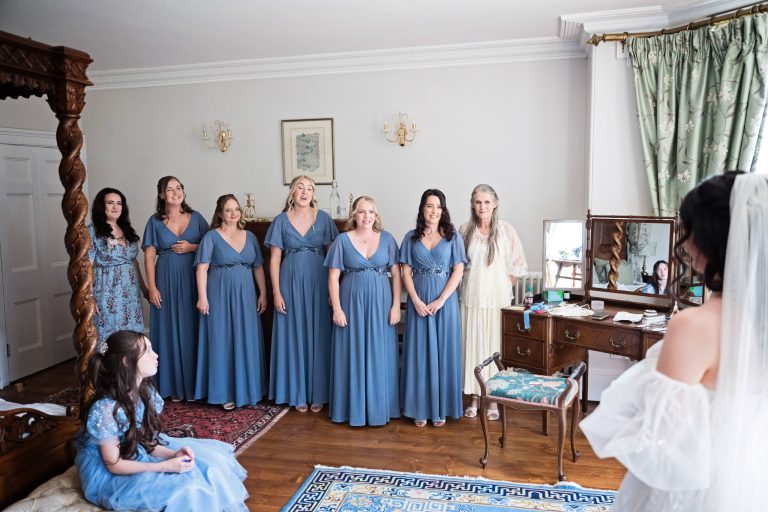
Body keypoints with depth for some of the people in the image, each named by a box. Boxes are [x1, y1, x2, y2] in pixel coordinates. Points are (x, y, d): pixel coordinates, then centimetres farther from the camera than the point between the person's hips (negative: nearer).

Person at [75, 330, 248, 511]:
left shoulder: (145, 391, -7)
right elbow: (114, 465, -21)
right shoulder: (105, 409, -29)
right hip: (107, 475, -7)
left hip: (138, 456, 7)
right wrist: (165, 466, -26)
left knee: (208, 459, -3)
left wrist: (172, 454, -15)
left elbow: (147, 439, 2)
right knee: (185, 489, -22)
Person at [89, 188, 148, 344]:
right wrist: (89, 298, -17)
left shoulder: (127, 231, 11)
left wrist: (144, 288, 15)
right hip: (107, 294, -5)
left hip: (130, 293, 5)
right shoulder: (92, 232, -6)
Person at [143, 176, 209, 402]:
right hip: (166, 281, 0)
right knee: (169, 331, 3)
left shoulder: (196, 218, 6)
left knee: (191, 331, 2)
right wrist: (152, 288, -5)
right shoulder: (155, 221, 4)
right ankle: (174, 386, 14)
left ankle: (193, 384, 14)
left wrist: (192, 247, -11)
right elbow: (149, 257, 1)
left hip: (192, 281, 0)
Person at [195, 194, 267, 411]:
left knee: (246, 341, 7)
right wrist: (202, 297, -14)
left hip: (245, 295, 4)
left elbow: (258, 267, 10)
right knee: (222, 342, 1)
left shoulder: (249, 236, 10)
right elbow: (202, 268, -7)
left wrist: (263, 294, 4)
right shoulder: (211, 236, -2)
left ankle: (246, 388, 20)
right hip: (220, 295, -4)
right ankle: (225, 392, 10)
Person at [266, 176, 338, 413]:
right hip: (291, 284, 0)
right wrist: (276, 292, -5)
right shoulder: (281, 220, 2)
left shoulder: (323, 218, 2)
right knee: (294, 337, 6)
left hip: (318, 283, 0)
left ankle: (317, 393, 17)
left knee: (317, 336, 4)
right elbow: (275, 259, 2)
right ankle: (298, 393, 18)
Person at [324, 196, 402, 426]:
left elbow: (396, 273, 2)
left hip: (380, 303, 1)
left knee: (379, 355, 7)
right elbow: (333, 277, -2)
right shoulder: (342, 240, -1)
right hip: (352, 303, -1)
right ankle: (354, 408, 19)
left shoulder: (387, 238, 2)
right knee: (353, 355, 6)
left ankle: (380, 407, 21)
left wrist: (396, 305, -5)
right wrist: (337, 308, -8)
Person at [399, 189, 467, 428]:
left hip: (445, 300, -1)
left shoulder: (453, 236, 2)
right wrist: (417, 301, -10)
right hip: (418, 301, 1)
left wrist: (440, 301, -12)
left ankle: (441, 408, 17)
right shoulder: (411, 237, 5)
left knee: (443, 352, 4)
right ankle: (420, 408, 16)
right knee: (419, 352, 5)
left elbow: (458, 272, -3)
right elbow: (406, 272, 2)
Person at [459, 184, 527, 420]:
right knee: (472, 345, 6)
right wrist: (471, 284, 7)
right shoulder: (464, 230, 2)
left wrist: (502, 287, 0)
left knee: (494, 347, 3)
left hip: (497, 299, -2)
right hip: (471, 298, 2)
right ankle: (474, 398, 19)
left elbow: (518, 266, 2)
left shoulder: (506, 230, -4)